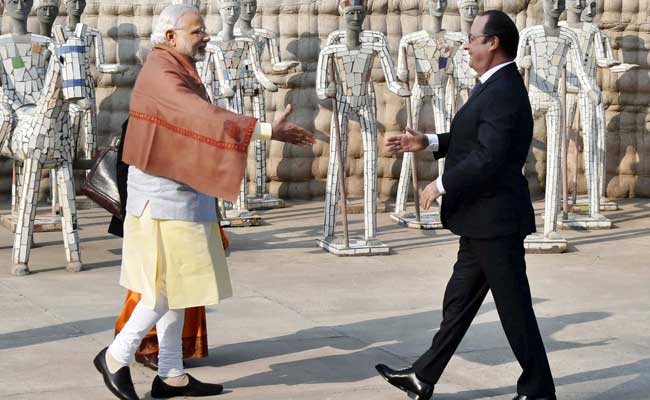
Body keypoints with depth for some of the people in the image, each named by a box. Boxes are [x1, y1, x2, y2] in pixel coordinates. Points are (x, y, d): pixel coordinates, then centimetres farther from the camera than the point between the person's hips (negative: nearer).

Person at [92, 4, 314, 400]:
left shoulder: (178, 71, 15)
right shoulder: (162, 75, -18)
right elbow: (204, 118, -31)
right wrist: (268, 130, -37)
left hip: (180, 196, 10)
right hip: (165, 200, -10)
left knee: (176, 289, 11)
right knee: (168, 289, -5)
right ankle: (116, 357, 9)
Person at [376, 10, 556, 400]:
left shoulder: (503, 92, -20)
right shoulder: (497, 86, 12)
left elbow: (489, 157, -27)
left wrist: (442, 185, -16)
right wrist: (427, 143, 15)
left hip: (496, 220, -11)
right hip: (482, 221, 11)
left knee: (514, 308, 0)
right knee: (459, 301, 16)